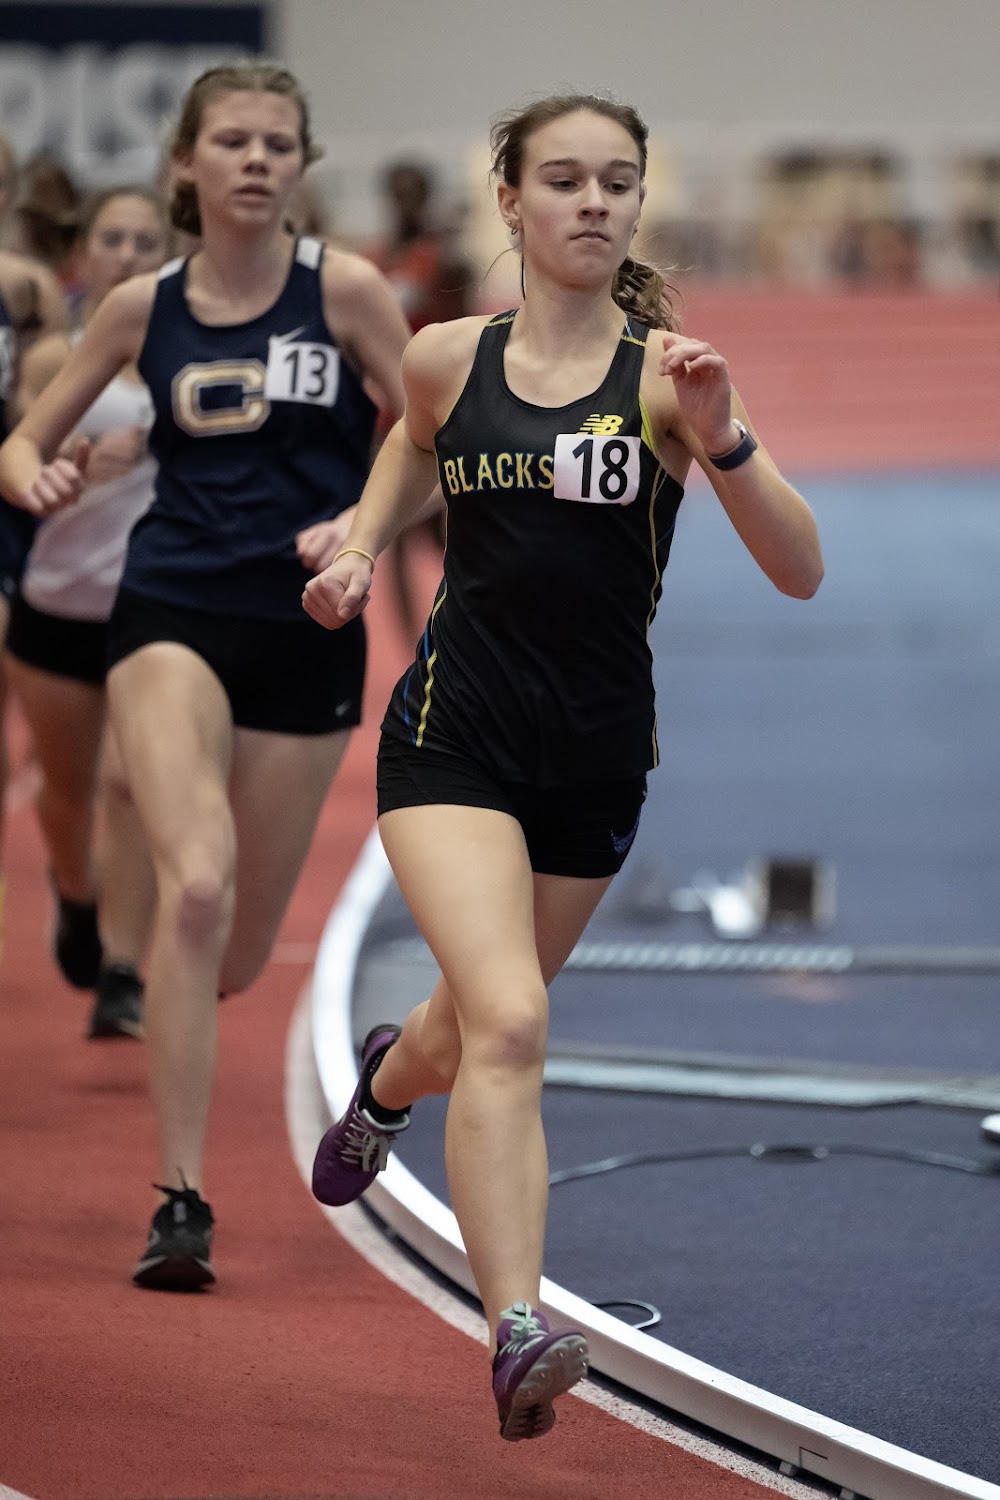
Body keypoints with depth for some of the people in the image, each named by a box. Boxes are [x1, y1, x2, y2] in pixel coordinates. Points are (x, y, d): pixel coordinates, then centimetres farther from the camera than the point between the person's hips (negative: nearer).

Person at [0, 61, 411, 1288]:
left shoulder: (344, 291, 0)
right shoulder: (143, 308, 5)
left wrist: (363, 523, -17)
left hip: (306, 635, 1)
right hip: (171, 616, -1)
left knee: (237, 952, 6)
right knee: (196, 884, -24)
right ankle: (180, 1203, -22)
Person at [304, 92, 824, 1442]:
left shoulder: (664, 373, -8)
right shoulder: (446, 358, -1)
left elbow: (800, 571, -15)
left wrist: (719, 442, -30)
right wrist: (361, 547, 7)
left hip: (599, 757, 1)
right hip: (456, 732, -1)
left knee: (485, 1017, 22)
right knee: (507, 1022, -24)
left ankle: (386, 1082, 60)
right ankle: (519, 1336, -31)